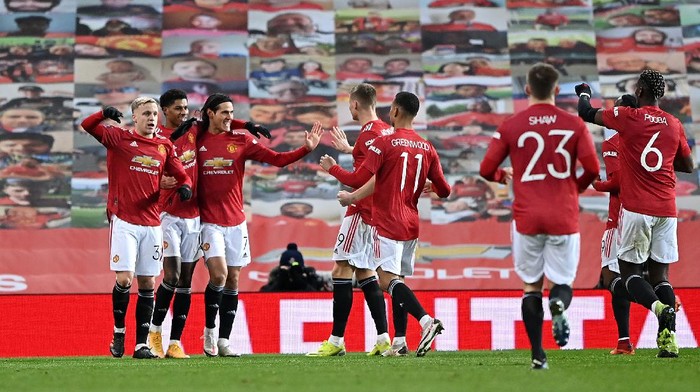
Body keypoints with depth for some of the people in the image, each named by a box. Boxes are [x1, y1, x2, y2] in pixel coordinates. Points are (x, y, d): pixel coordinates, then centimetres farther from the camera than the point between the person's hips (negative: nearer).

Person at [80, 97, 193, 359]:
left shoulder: (165, 146, 11)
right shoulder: (120, 138, 0)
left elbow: (182, 176, 14)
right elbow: (87, 126, -7)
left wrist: (185, 186, -9)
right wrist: (104, 115, -27)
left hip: (152, 223, 4)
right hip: (124, 220, -4)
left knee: (148, 283, 4)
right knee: (125, 279, -12)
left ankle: (142, 345, 7)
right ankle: (118, 331, 9)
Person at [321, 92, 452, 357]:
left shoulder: (384, 143, -9)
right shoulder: (427, 149, 9)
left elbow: (358, 180, -14)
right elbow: (444, 191, 11)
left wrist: (332, 168, 3)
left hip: (387, 223, -7)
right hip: (411, 223, 7)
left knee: (388, 279, -13)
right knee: (397, 280, 12)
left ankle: (426, 320, -32)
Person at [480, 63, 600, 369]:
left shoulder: (510, 126, 0)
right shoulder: (574, 125, 0)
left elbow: (486, 169, 0)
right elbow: (592, 168, -6)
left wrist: (505, 176, 23)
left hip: (527, 217, 0)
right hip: (564, 216, 0)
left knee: (531, 285, 11)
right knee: (562, 282, 10)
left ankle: (537, 354, 3)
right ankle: (558, 305, -26)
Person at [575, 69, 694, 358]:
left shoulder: (627, 117, -4)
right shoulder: (674, 125, 7)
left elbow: (587, 114, 12)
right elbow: (687, 166, 20)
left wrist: (583, 93, 33)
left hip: (636, 209, -4)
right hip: (666, 210, 4)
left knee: (629, 270, 5)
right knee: (660, 273, 8)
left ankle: (660, 307, -24)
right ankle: (668, 339, -6)